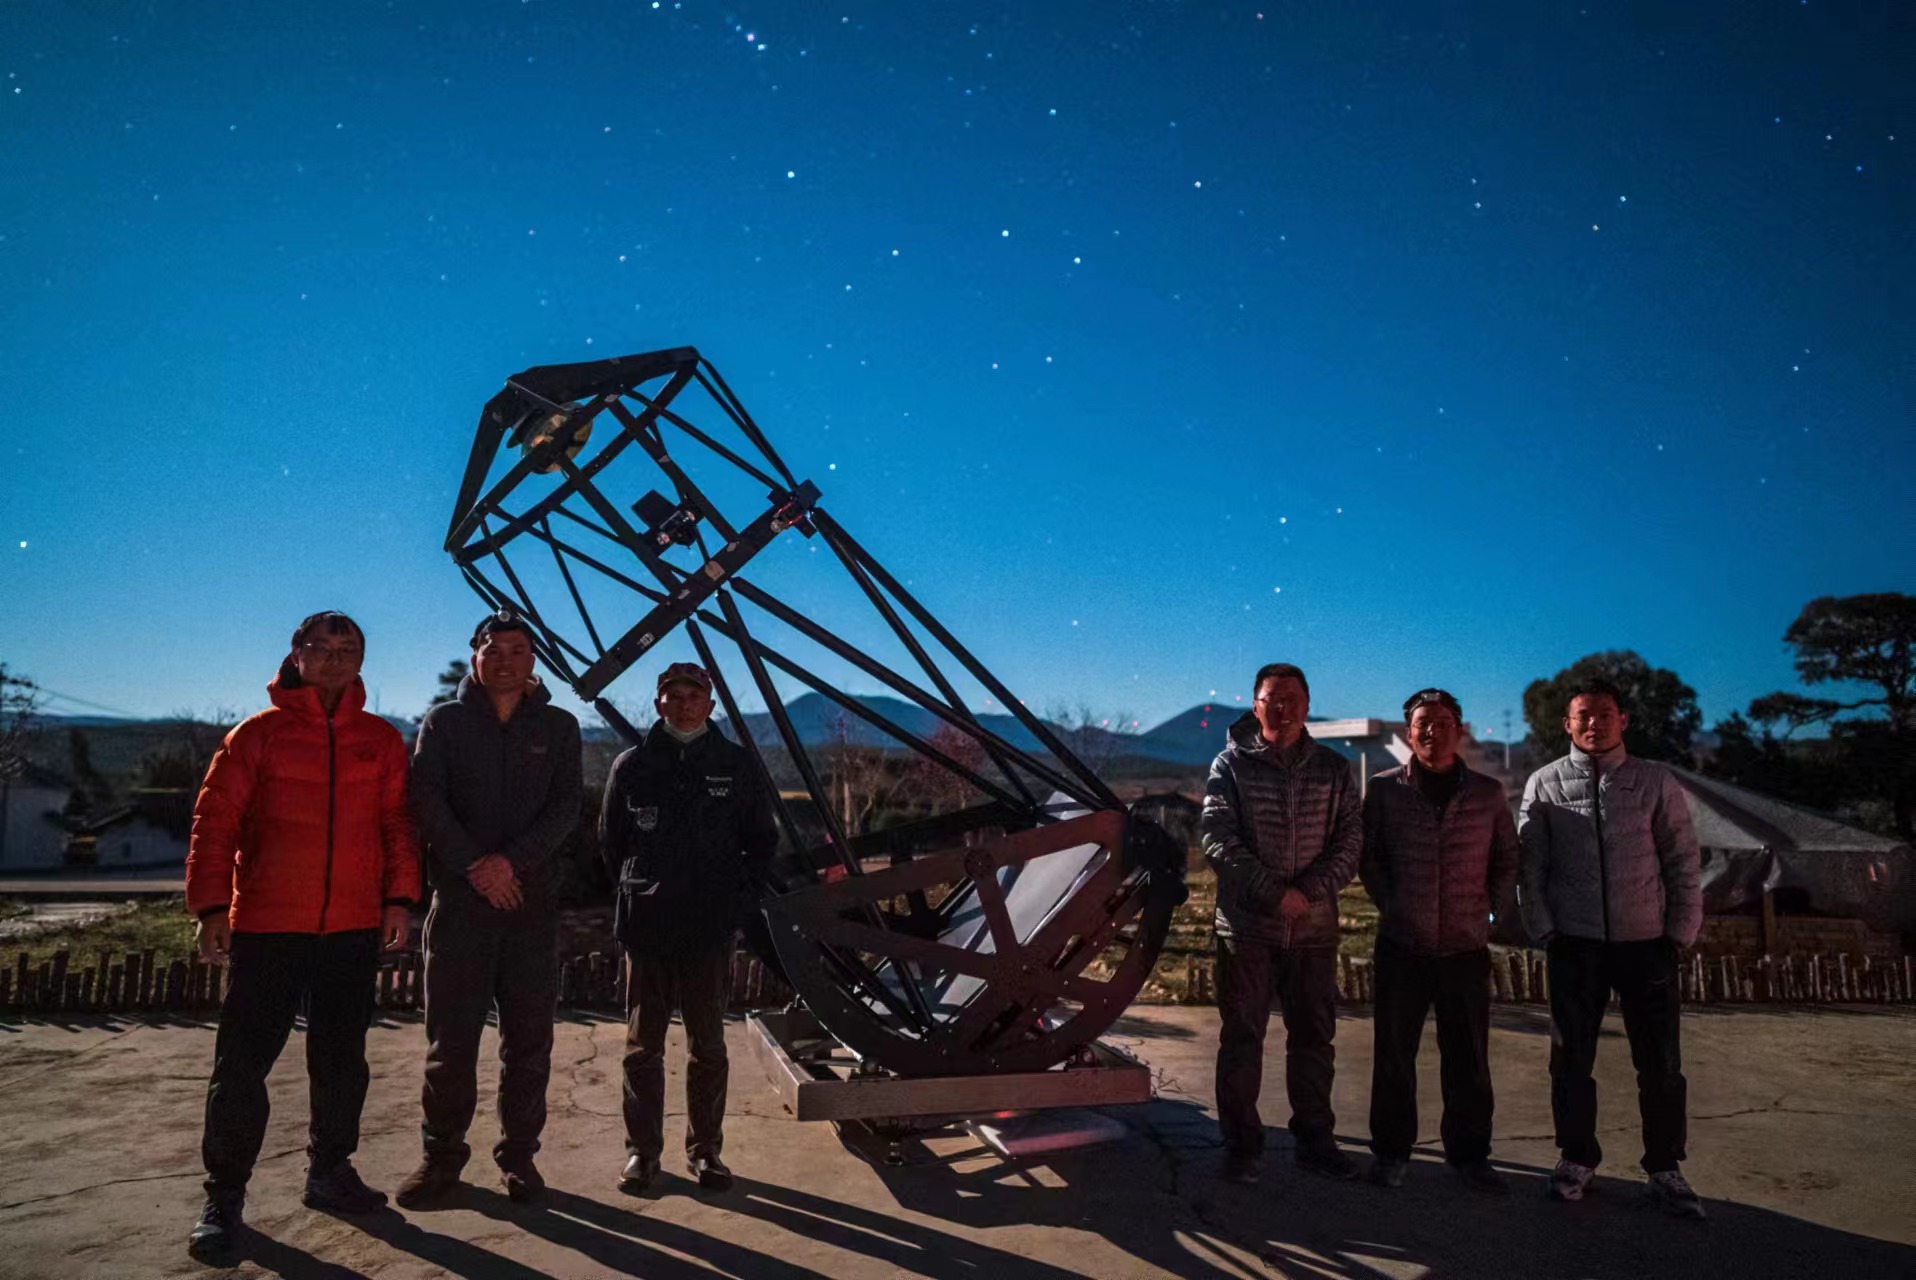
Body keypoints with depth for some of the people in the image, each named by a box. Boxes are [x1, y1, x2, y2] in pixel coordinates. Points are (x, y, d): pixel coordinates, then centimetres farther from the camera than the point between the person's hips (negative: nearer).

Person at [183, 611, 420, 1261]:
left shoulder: (382, 740, 8)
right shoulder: (258, 733, 2)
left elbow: (398, 823, 7)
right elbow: (215, 822, 0)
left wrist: (398, 896, -2)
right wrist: (212, 906, -7)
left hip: (355, 928, 2)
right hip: (266, 926, -2)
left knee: (342, 1059, 11)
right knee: (243, 1062, 1)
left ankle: (329, 1170, 26)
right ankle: (224, 1195, 15)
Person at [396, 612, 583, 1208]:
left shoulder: (558, 727, 8)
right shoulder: (443, 722, 6)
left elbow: (567, 806, -1)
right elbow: (427, 801, -4)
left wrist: (512, 859, -15)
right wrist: (475, 866, -15)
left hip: (532, 901, 1)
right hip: (459, 900, -1)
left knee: (529, 1040, 5)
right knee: (450, 1038, 3)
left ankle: (518, 1154, 17)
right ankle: (441, 1155, 17)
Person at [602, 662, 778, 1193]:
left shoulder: (736, 765, 3)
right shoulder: (632, 765, 3)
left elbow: (762, 841, 11)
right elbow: (611, 841, 12)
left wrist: (735, 897, 4)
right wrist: (636, 895, 9)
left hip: (711, 930, 0)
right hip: (645, 929, 0)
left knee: (708, 1045, 8)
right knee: (643, 1045, 7)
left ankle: (705, 1150, 19)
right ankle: (642, 1149, 19)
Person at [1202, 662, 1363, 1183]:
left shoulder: (1333, 769, 6)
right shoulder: (1231, 765, -2)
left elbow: (1349, 840, 1)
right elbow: (1217, 838, -10)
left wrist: (1311, 891, -15)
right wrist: (1276, 892, -17)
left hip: (1314, 927, 3)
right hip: (1246, 924, -2)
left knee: (1314, 1036, 12)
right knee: (1241, 1038, 5)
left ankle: (1315, 1139, 26)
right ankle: (1241, 1144, 17)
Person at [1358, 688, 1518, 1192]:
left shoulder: (1487, 793, 5)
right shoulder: (1384, 789, 1)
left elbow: (1507, 858, 14)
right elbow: (1367, 854, 7)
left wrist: (1491, 906, 4)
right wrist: (1389, 902, -3)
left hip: (1466, 947, 1)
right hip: (1402, 946, -1)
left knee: (1469, 1057, 8)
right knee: (1393, 1052, 6)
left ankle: (1468, 1152, 24)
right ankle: (1391, 1150, 20)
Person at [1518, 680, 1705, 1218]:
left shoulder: (1655, 783, 3)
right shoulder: (1544, 784, 2)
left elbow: (1682, 863, 3)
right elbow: (1529, 866, 2)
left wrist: (1680, 933, -2)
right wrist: (1544, 932, -4)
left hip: (1646, 942, 0)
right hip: (1573, 945, 0)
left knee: (1661, 1063, 5)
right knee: (1571, 1058, 9)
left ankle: (1664, 1171, 21)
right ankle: (1578, 1159, 25)